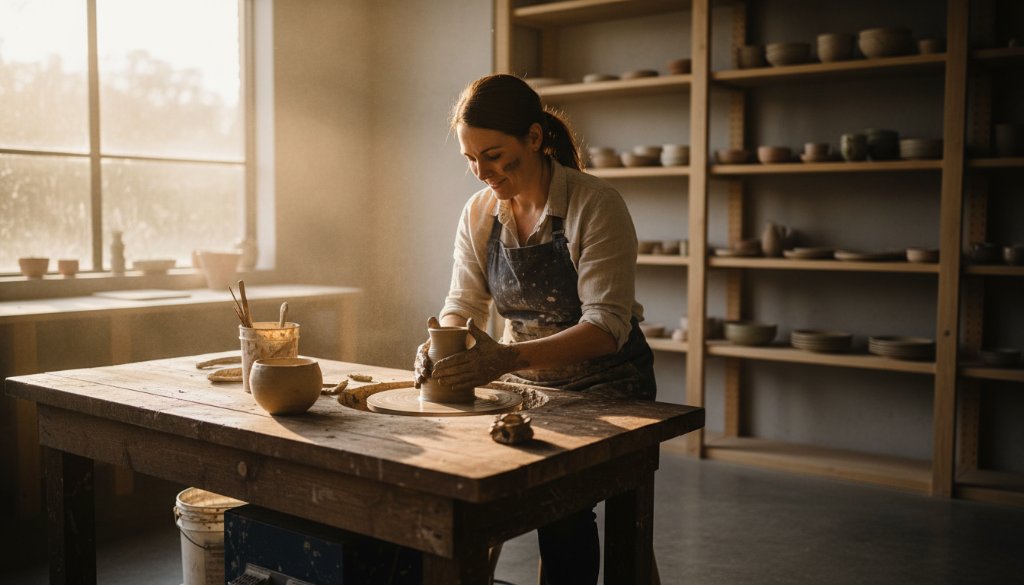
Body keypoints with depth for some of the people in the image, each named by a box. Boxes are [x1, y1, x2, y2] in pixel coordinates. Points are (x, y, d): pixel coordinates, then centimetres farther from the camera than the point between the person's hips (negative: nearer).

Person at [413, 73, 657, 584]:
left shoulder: (595, 206, -18)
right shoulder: (479, 213, 0)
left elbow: (607, 326, -24)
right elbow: (463, 304, 2)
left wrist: (510, 358, -37)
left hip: (605, 381, -4)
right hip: (525, 381, 5)